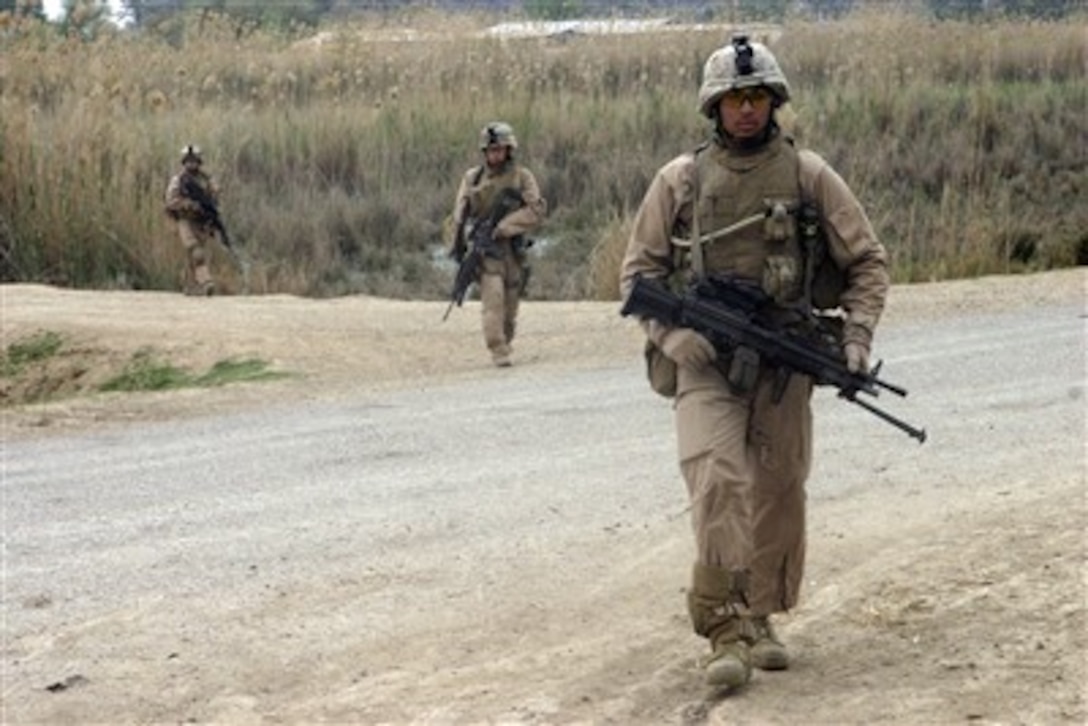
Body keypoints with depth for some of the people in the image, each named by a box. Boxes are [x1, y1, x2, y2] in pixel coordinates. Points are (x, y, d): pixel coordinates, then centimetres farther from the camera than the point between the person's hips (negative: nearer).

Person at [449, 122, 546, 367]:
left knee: (510, 304, 8)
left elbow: (537, 210, -10)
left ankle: (505, 344, 29)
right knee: (493, 299, -17)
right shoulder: (472, 178, 5)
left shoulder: (522, 177, 0)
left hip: (513, 249, 1)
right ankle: (499, 352, -18)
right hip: (485, 250, -1)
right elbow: (460, 214, 13)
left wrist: (504, 227, -18)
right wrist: (459, 243, 8)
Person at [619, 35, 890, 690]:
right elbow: (638, 271, 7)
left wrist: (857, 334, -5)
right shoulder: (679, 179, 4)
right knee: (717, 480, -17)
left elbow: (867, 260, 8)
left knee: (778, 491, 6)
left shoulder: (808, 175, 4)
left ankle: (760, 618, 22)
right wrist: (673, 333, -9)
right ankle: (725, 627, -16)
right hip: (703, 360, -1)